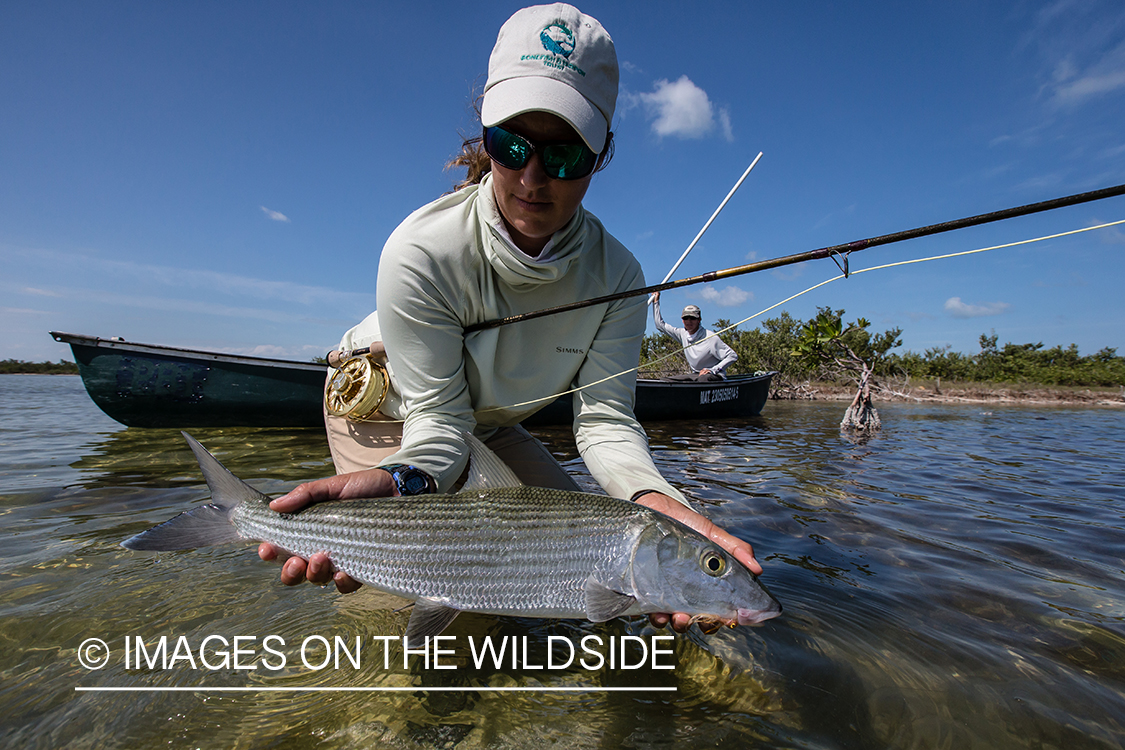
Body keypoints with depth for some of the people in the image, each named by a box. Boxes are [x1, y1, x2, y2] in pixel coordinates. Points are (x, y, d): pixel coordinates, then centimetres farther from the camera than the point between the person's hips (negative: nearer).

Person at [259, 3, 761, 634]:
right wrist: (403, 481, -53)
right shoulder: (422, 251, -35)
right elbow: (438, 420, -31)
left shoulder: (616, 274, -24)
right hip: (385, 408, -3)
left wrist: (656, 500, -47)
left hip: (493, 425, 4)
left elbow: (604, 417, -27)